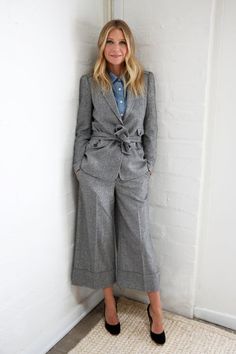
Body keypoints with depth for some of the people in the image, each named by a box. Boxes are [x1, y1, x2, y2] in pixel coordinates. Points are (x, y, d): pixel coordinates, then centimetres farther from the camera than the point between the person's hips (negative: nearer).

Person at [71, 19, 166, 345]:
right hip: (97, 166, 0)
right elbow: (83, 128, 6)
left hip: (134, 166, 0)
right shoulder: (89, 82, 5)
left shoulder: (146, 80, 7)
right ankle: (109, 302, 28)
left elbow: (151, 126, 8)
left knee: (140, 236, 2)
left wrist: (150, 164, 4)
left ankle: (155, 309, 21)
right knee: (100, 235, 7)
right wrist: (79, 166, 3)